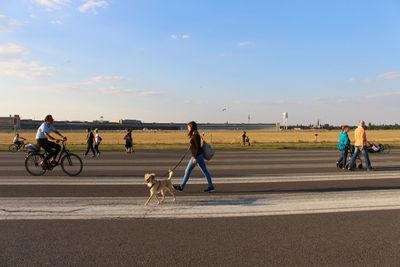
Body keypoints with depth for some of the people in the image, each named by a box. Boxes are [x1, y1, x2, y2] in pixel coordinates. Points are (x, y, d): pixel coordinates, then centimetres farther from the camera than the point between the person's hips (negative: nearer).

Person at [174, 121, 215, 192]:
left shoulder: (195, 136, -17)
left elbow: (197, 147, -21)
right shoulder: (195, 135, 13)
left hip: (197, 156, -10)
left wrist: (195, 158, -21)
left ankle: (181, 187, 11)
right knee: (205, 171, 9)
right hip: (199, 155, 10)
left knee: (188, 171, 0)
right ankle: (211, 186, 12)